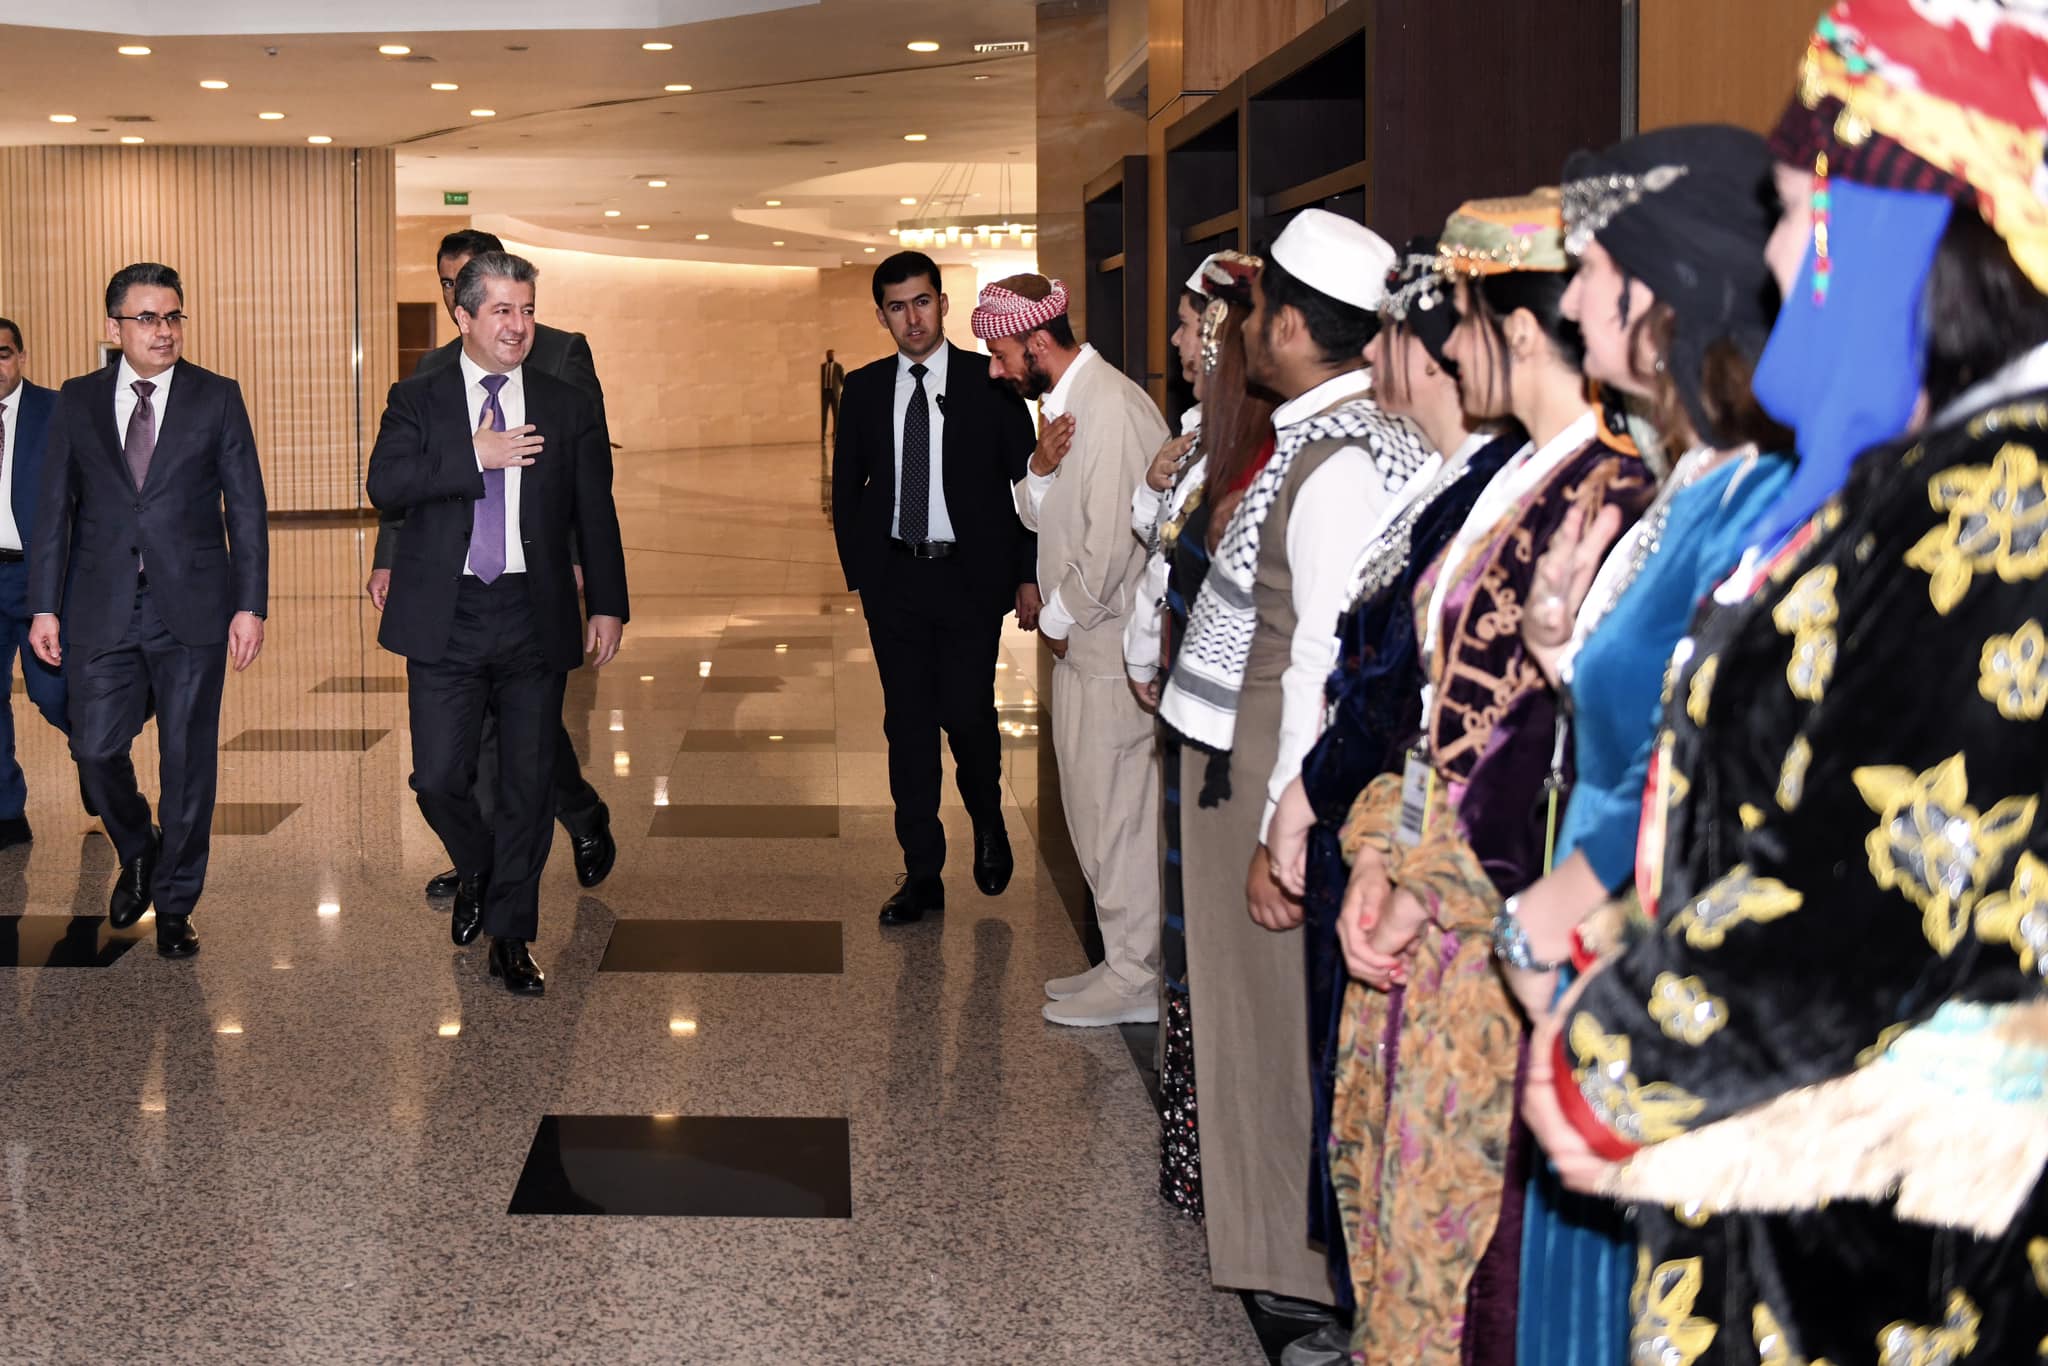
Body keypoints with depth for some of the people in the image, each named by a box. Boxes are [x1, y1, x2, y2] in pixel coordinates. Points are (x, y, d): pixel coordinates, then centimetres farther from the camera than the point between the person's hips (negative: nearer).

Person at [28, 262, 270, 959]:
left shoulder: (217, 398, 3)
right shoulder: (77, 401, 7)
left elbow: (247, 508, 2)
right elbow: (53, 509, 8)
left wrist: (250, 605, -5)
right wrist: (45, 606, 2)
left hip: (191, 609, -1)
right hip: (101, 608, 1)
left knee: (188, 759, 4)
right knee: (96, 749, 0)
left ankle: (174, 901, 18)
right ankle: (136, 855, 30)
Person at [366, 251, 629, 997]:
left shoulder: (568, 407, 8)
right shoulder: (417, 400, 5)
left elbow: (596, 514, 8)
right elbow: (384, 485, -10)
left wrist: (607, 605, 2)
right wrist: (475, 456, -16)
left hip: (534, 618, 1)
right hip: (446, 619, -1)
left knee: (528, 784, 4)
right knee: (438, 778, -3)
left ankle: (511, 935, 18)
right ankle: (476, 871, 30)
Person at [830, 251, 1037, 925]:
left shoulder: (989, 383, -2)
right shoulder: (865, 388, 7)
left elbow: (1026, 481, 0)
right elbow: (846, 484, 15)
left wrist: (1027, 575, -5)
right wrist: (858, 568, 7)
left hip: (969, 578, -3)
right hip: (893, 578, 3)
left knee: (967, 714, -7)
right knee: (907, 724, 5)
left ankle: (988, 821, 25)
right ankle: (922, 875, 13)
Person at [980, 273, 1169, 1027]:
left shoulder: (1112, 408, -19)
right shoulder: (1066, 402, 13)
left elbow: (1112, 541, -22)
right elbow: (1037, 513, 12)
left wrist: (1060, 619, -9)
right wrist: (1041, 467, -9)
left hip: (1113, 645, -10)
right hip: (1080, 638, 10)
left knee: (1117, 808, -2)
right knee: (1093, 805, 16)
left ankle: (1135, 978, 8)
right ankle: (1124, 959, 26)